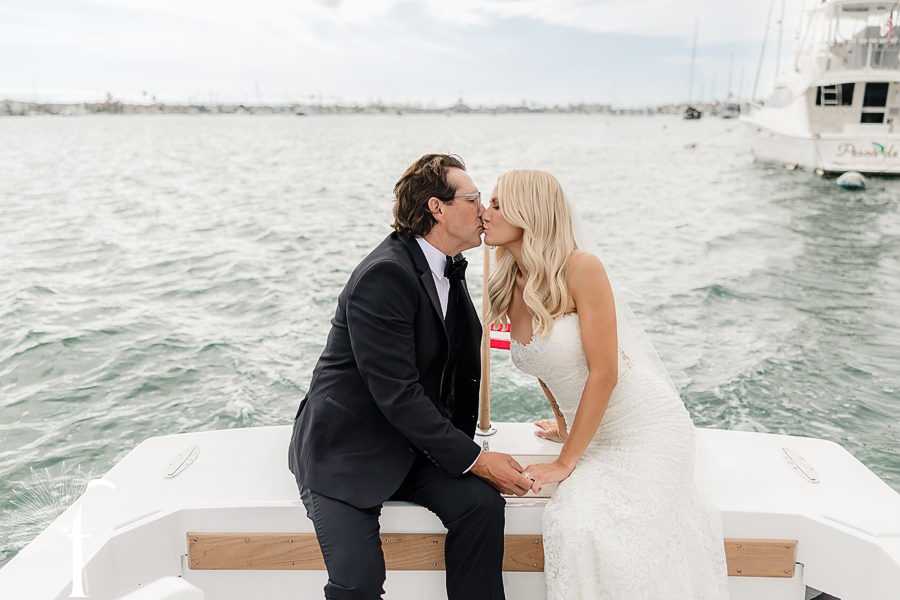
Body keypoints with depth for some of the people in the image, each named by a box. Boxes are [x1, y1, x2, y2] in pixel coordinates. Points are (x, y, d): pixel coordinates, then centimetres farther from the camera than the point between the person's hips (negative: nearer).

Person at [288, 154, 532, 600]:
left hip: (415, 443, 7)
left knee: (482, 504, -16)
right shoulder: (384, 276, -21)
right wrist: (474, 459, -18)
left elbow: (459, 371, 15)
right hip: (345, 448, -7)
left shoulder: (449, 269, 7)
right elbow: (397, 394, -24)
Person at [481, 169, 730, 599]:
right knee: (573, 521, -18)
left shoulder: (581, 269, -20)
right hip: (593, 430, 5)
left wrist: (566, 461, -16)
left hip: (646, 423, -5)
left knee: (624, 532, -22)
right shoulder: (508, 288, 0)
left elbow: (603, 374, -21)